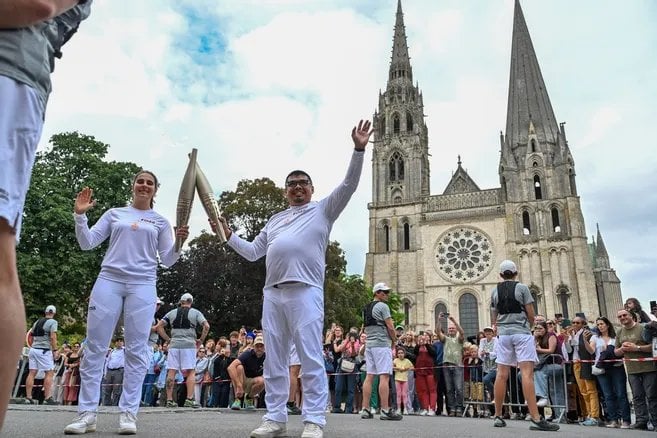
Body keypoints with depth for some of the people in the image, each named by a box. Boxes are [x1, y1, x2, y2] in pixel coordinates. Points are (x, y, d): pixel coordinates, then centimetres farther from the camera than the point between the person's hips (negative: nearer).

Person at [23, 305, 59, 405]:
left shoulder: (37, 321, 16)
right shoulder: (53, 322, -5)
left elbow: (31, 335, 19)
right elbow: (53, 337, -15)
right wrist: (55, 350, -11)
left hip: (33, 349, 7)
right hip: (44, 350, -7)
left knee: (32, 373, 7)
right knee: (49, 373, -3)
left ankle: (28, 398, 8)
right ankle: (47, 398, -8)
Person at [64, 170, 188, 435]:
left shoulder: (160, 221, 14)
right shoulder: (114, 214, 16)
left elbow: (167, 261, 8)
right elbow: (87, 243, 10)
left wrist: (178, 243, -11)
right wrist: (80, 215, -3)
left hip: (142, 285, -1)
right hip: (108, 281, 1)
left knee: (136, 350, -3)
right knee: (95, 347, -1)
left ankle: (128, 413, 2)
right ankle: (87, 413, 6)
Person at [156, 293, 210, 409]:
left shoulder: (172, 313, 13)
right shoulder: (195, 312, 5)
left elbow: (159, 326, 8)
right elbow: (206, 326, -7)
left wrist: (168, 339, 11)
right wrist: (201, 340, 3)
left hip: (174, 344, 2)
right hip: (189, 345, -2)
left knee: (171, 372, 5)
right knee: (191, 372, 2)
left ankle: (169, 400, 7)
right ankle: (190, 399, -4)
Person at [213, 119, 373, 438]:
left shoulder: (323, 209, 14)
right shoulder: (275, 220, 28)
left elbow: (348, 185, 1)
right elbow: (252, 252, 29)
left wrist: (358, 150, -8)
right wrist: (228, 235, 20)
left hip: (305, 291, -5)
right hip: (272, 293, 6)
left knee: (311, 358, -8)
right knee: (274, 359, 7)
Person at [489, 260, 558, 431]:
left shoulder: (495, 291, 9)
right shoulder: (522, 288, 0)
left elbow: (495, 318, 12)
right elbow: (531, 316, 0)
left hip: (503, 333, 3)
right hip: (521, 332, -3)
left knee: (502, 374, 3)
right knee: (527, 373, -10)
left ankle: (498, 417, 7)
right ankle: (535, 419, -16)